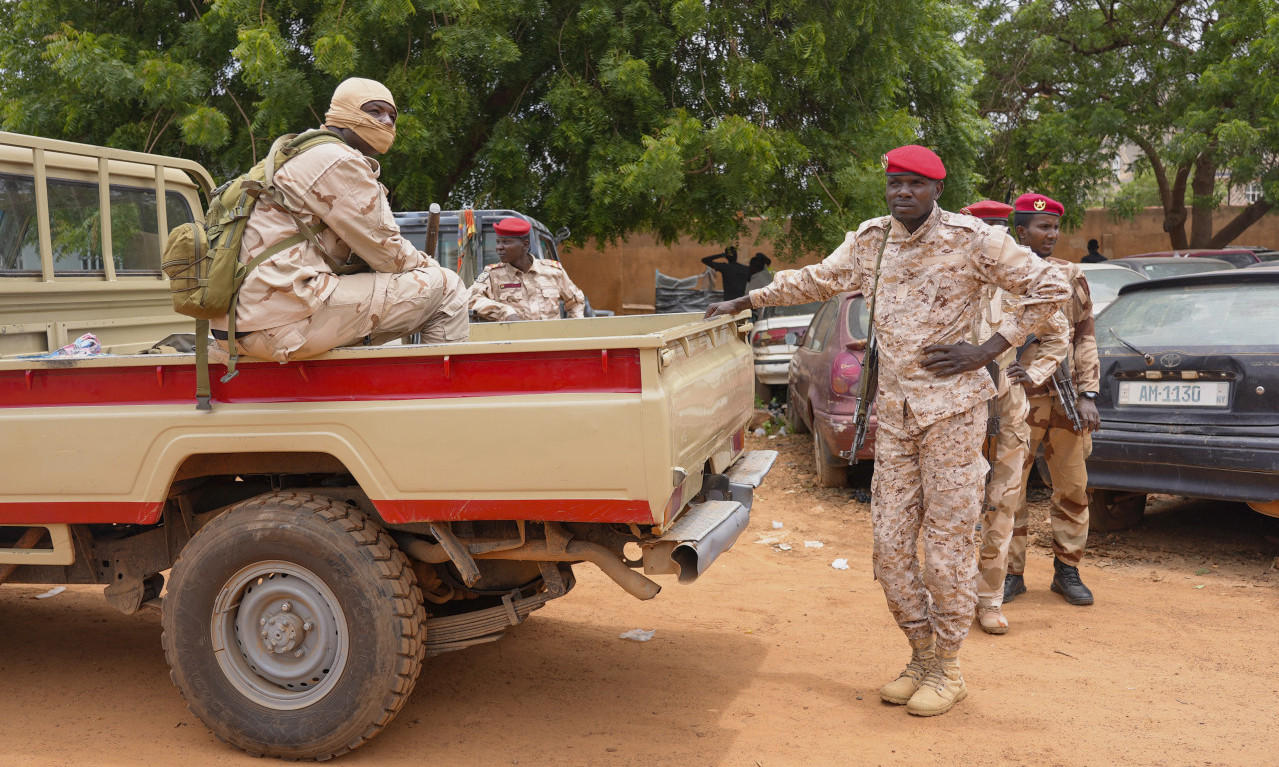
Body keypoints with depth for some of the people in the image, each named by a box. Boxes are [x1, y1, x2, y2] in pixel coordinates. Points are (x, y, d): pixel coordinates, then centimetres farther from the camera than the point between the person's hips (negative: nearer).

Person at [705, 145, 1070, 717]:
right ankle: (921, 655, 25)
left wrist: (985, 351, -9)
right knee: (890, 545, 6)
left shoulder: (972, 239, -6)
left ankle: (946, 669, 17)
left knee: (946, 544, 0)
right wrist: (744, 302, 23)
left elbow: (1049, 287, -2)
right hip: (894, 413, 5)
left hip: (952, 409, -5)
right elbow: (815, 280, 23)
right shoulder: (870, 241, 8)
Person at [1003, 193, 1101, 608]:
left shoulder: (1072, 276, 9)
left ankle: (1067, 570, 21)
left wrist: (1088, 395, 1)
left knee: (1073, 488, 7)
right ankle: (1012, 573, 14)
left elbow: (1086, 337, 9)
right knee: (1009, 489, 1)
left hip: (1066, 400, 3)